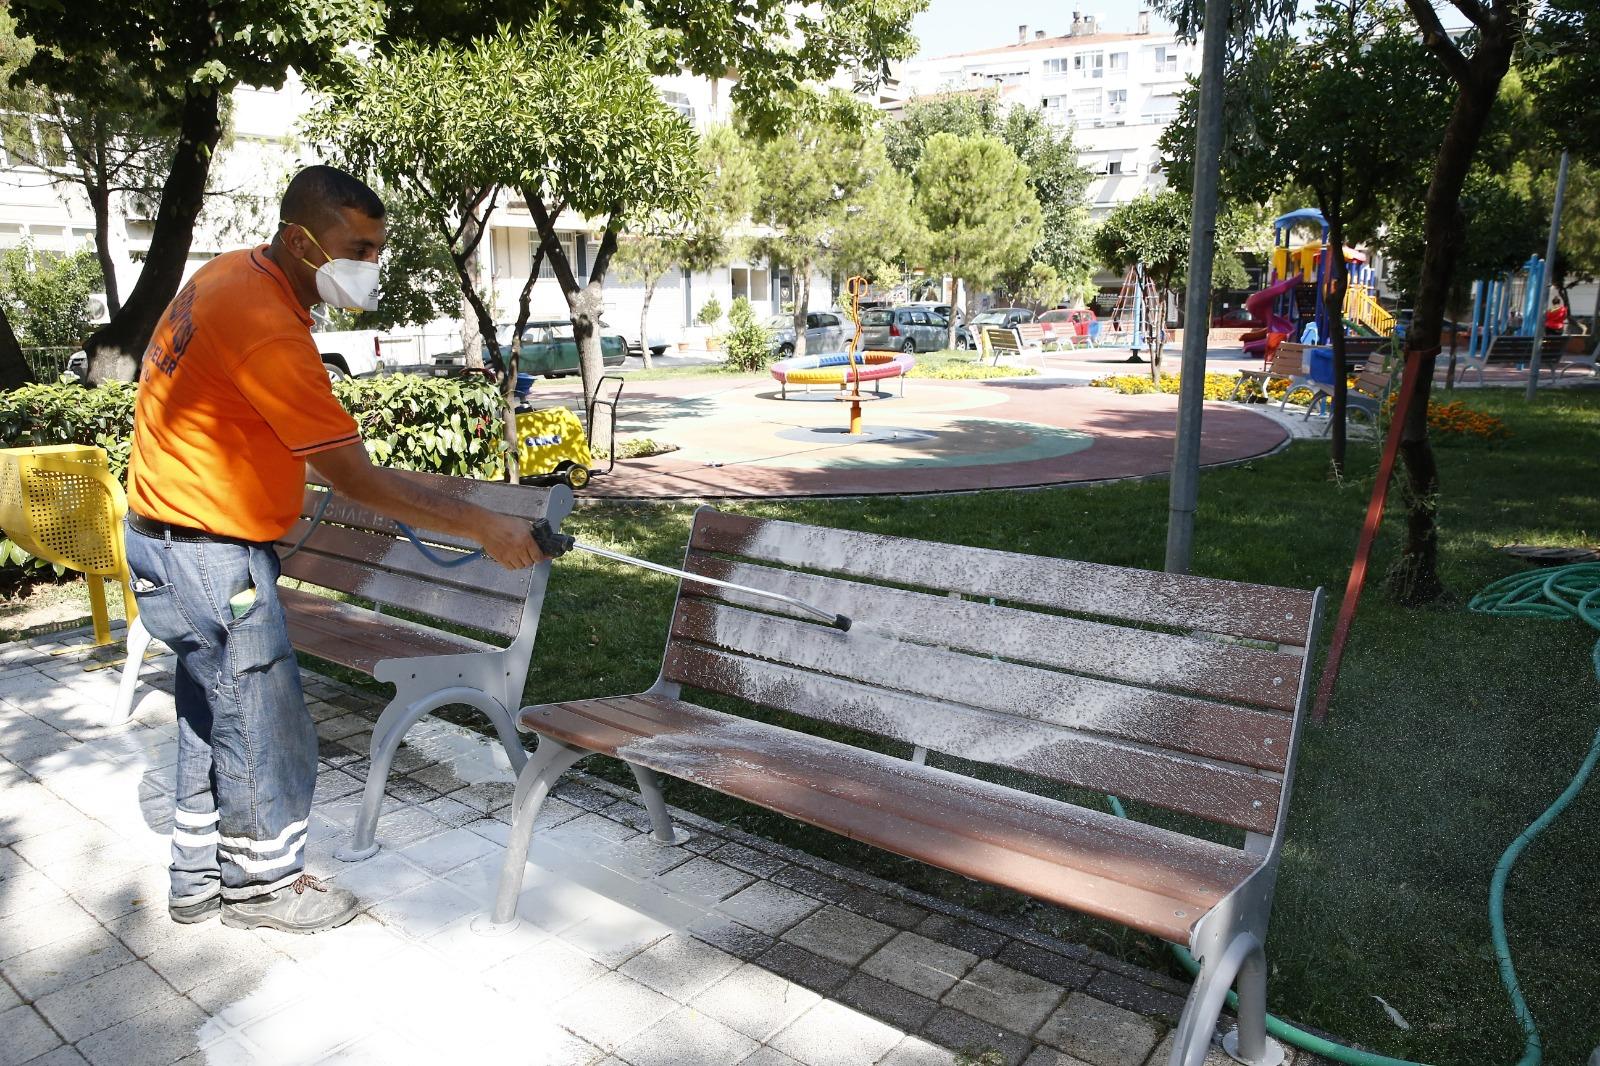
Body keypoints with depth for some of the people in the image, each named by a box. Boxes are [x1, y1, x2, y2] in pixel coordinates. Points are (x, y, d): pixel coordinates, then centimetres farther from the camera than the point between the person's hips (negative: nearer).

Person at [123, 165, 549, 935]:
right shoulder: (269, 334, -27)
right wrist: (482, 527, -25)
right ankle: (262, 884, 21)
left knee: (213, 714, 18)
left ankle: (201, 875, 32)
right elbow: (355, 478, -26)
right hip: (210, 556, -10)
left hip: (173, 537, 10)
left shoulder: (232, 274, 5)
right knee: (262, 721, 3)